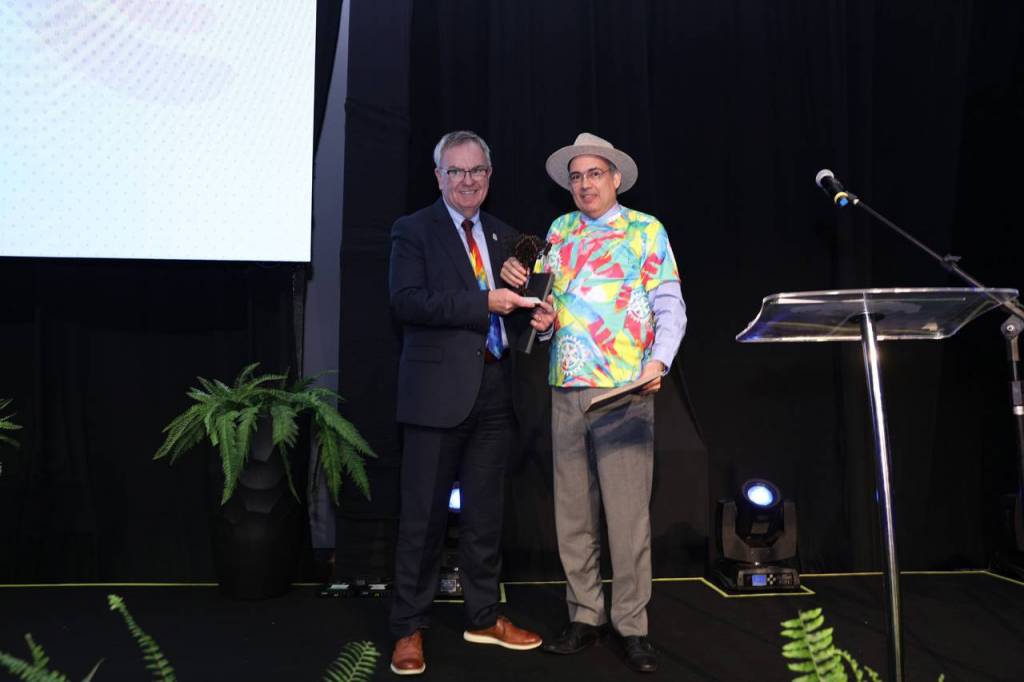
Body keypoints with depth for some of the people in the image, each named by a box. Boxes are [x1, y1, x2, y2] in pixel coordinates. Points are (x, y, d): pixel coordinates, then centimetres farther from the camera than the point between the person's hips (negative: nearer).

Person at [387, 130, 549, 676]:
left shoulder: (504, 237, 16)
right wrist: (483, 303, -18)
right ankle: (409, 629, 13)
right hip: (438, 391, -5)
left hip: (493, 390, 5)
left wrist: (520, 292, -3)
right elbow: (407, 301, -15)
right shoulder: (413, 231, 0)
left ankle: (484, 616, 26)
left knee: (484, 512, 13)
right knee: (424, 514, 1)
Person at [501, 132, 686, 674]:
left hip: (625, 391, -4)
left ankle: (632, 626, 5)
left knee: (627, 512, -4)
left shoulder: (647, 230, 5)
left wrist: (657, 362, -15)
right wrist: (540, 316, -5)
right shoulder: (559, 232, 16)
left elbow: (670, 307, 0)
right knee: (572, 509, 6)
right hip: (567, 388, 4)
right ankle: (585, 616, 17)